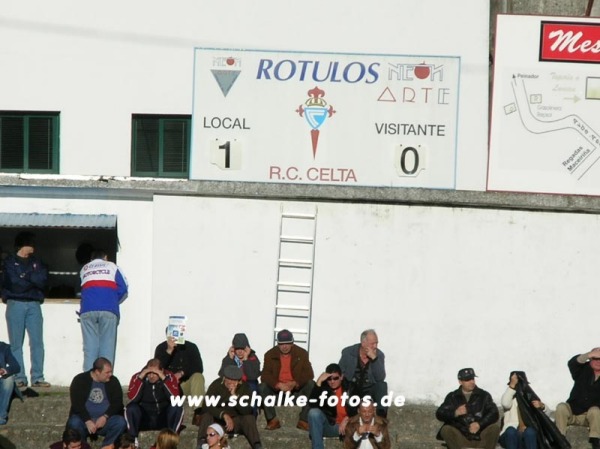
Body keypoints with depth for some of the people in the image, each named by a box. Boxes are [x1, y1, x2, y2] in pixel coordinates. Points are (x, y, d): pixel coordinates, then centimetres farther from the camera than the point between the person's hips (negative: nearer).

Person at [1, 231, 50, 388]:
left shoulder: (36, 262, 17)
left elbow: (43, 280, 2)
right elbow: (13, 282, -8)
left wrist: (25, 277, -8)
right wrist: (33, 280, -1)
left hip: (34, 305, 3)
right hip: (15, 304, -3)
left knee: (37, 342, -5)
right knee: (16, 343, -3)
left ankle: (37, 378, -4)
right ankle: (19, 378, -2)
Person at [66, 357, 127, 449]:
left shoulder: (113, 381, 5)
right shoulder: (80, 380, -2)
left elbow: (117, 403, -1)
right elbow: (77, 404, -11)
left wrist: (105, 417, -19)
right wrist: (87, 421, -25)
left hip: (105, 420, 2)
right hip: (84, 418, -2)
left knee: (121, 422, -28)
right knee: (74, 423, -35)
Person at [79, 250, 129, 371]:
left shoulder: (84, 269, 28)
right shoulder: (112, 266, 21)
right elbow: (123, 289, 12)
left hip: (87, 310, 2)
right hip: (108, 310, -2)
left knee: (90, 347, -1)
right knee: (107, 346, -4)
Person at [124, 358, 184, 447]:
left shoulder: (169, 376, -10)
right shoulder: (137, 377, -10)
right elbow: (132, 398, -24)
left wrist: (164, 378, -30)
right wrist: (141, 378, -29)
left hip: (163, 419, 0)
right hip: (144, 419, 0)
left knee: (177, 407, -27)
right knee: (131, 407, -28)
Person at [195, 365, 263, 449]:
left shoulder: (244, 387, -10)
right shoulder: (216, 385, -14)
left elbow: (247, 411, -20)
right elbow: (208, 407, -25)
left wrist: (235, 396, -33)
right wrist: (224, 415, -41)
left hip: (235, 420, 1)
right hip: (217, 419, -1)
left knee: (249, 418, -26)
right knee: (207, 416, -30)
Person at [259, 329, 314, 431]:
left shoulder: (301, 353, -3)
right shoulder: (270, 355, -3)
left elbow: (309, 374, -10)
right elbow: (265, 375, -12)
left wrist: (294, 384, -28)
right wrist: (278, 385, -31)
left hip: (296, 387, 0)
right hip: (276, 387, 0)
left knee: (311, 385, -28)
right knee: (262, 387, -28)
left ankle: (303, 421, -22)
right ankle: (273, 420, -20)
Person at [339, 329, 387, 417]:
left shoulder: (379, 355, -7)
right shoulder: (348, 352, -6)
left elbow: (380, 378, -19)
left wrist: (374, 358, -28)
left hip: (369, 390, 1)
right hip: (351, 389, -1)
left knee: (382, 386, -27)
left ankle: (381, 419, -22)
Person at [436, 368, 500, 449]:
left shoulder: (484, 395, 10)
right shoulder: (452, 397, 13)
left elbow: (494, 413, -2)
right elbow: (439, 414, 2)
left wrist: (479, 424, -20)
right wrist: (455, 413, -17)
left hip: (480, 438, 0)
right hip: (460, 438, 0)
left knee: (495, 428, -27)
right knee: (445, 430, -27)